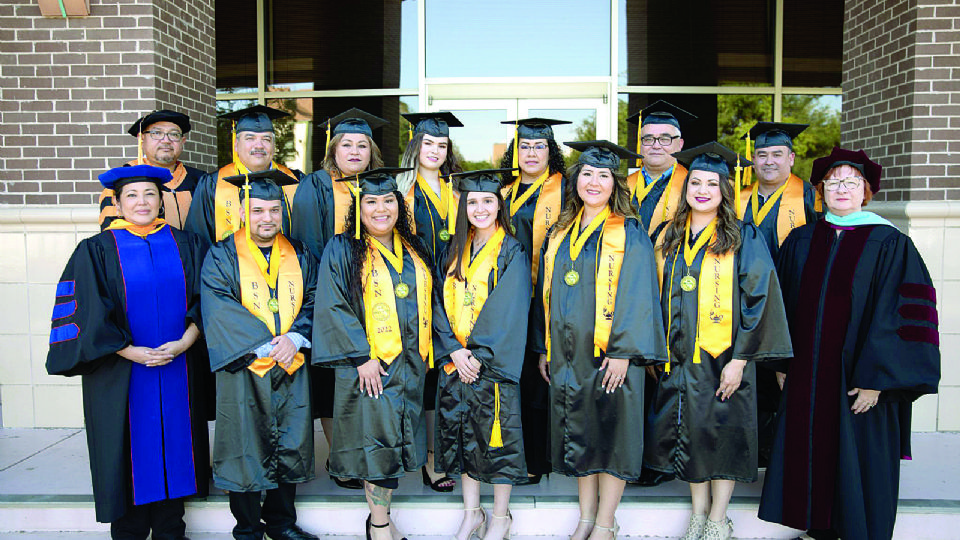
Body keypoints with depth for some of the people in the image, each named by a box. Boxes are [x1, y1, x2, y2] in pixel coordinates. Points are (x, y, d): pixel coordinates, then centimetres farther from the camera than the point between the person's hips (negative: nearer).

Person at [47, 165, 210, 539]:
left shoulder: (184, 245, 6)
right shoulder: (97, 251, -1)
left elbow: (203, 300, 3)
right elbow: (87, 311, -7)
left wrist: (184, 342, -12)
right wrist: (131, 352, -15)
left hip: (177, 371, 2)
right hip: (121, 375, -2)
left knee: (173, 446, 9)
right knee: (131, 452, 5)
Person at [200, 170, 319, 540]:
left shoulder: (299, 256, 10)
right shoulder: (222, 256, -1)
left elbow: (312, 302, 6)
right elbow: (219, 310, -11)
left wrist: (295, 337, -14)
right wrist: (266, 343, -18)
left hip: (291, 369, 3)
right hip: (244, 369, -3)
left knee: (290, 447, 8)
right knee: (246, 449, 3)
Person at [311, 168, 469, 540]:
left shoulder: (413, 250, 12)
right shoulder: (342, 250, -3)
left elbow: (431, 303, 14)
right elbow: (333, 307, -10)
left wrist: (452, 347, 3)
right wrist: (361, 356, -17)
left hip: (410, 365, 5)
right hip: (369, 365, -5)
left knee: (397, 439, 10)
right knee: (378, 441, -1)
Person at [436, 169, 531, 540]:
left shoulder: (511, 252, -6)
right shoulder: (457, 251, 9)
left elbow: (507, 313, -13)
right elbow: (446, 304, 5)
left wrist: (479, 355, -17)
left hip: (494, 361, -5)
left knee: (496, 437, 3)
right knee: (463, 435, 11)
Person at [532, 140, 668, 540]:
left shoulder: (629, 233, -3)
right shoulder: (561, 234, 11)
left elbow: (636, 294, -10)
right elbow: (546, 293, 15)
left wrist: (624, 351, -17)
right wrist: (544, 348, 11)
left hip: (611, 353, -5)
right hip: (568, 353, 5)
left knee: (611, 433, 2)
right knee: (578, 434, 10)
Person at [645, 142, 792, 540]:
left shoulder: (743, 239, -4)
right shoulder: (668, 237, 8)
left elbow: (757, 298, -9)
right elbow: (659, 296, 13)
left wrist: (739, 359, -15)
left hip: (723, 356, -3)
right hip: (679, 357, 4)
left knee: (723, 434, 4)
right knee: (690, 433, 9)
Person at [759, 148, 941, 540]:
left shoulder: (890, 244, -6)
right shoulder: (801, 241, 6)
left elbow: (895, 315, -11)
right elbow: (785, 304, 10)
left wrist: (874, 379, -16)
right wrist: (782, 363, 6)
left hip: (858, 376, -4)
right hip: (806, 376, 4)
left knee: (858, 463, 5)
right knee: (811, 455, 12)